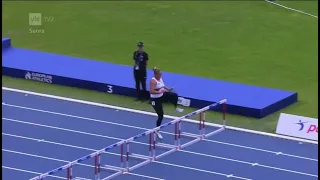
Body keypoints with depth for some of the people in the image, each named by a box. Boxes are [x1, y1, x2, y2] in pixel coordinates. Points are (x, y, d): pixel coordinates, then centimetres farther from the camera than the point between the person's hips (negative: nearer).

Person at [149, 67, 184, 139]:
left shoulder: (160, 78, 0)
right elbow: (151, 91, -34)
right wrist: (159, 92, -42)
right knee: (160, 115, -2)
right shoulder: (153, 81, -25)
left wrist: (168, 89, 4)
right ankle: (157, 131, 16)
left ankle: (176, 108, 9)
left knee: (175, 95, -17)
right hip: (155, 99, -7)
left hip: (162, 96, 7)